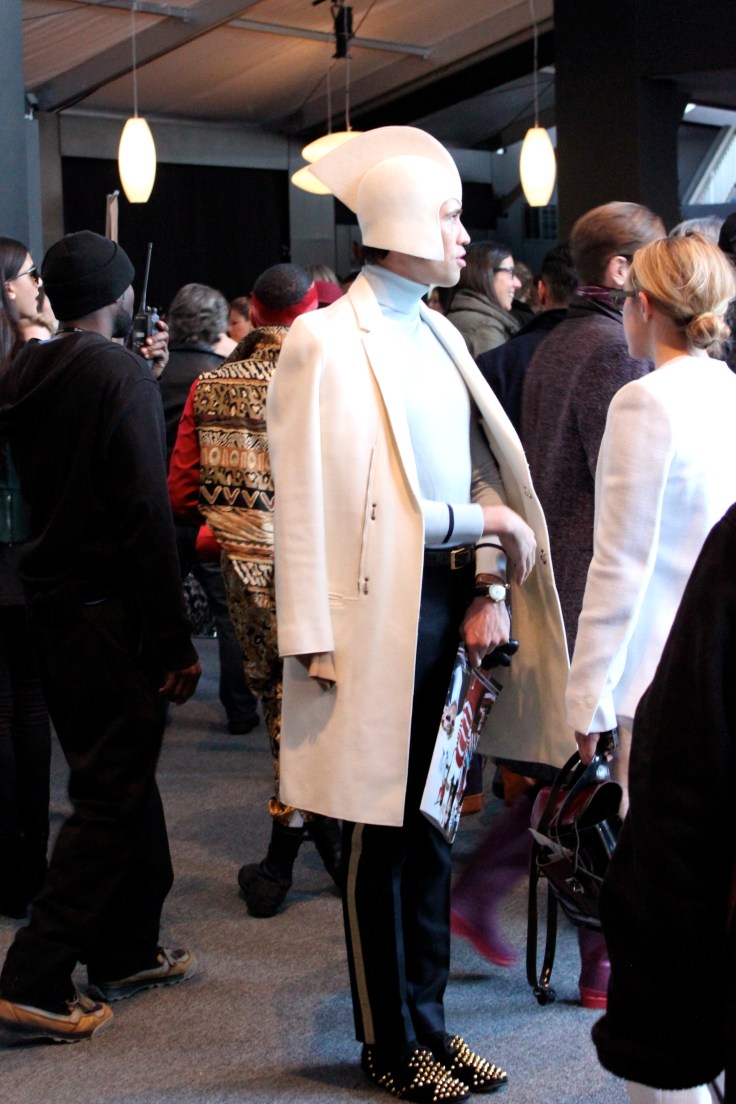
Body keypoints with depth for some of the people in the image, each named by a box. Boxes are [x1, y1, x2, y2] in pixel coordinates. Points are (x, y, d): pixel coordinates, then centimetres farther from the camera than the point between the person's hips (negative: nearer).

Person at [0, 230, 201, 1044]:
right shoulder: (121, 373, -15)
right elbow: (146, 513, -19)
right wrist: (175, 642, -16)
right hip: (109, 610, -8)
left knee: (117, 775, 19)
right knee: (111, 794, -1)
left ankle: (127, 951, 28)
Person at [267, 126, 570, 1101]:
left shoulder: (441, 336, 12)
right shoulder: (326, 343, -9)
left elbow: (478, 474, 12)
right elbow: (314, 501, -13)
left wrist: (489, 590, 0)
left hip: (452, 606, 7)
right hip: (380, 616, -7)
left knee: (434, 825, 14)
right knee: (383, 834, 5)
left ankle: (429, 1022, 26)